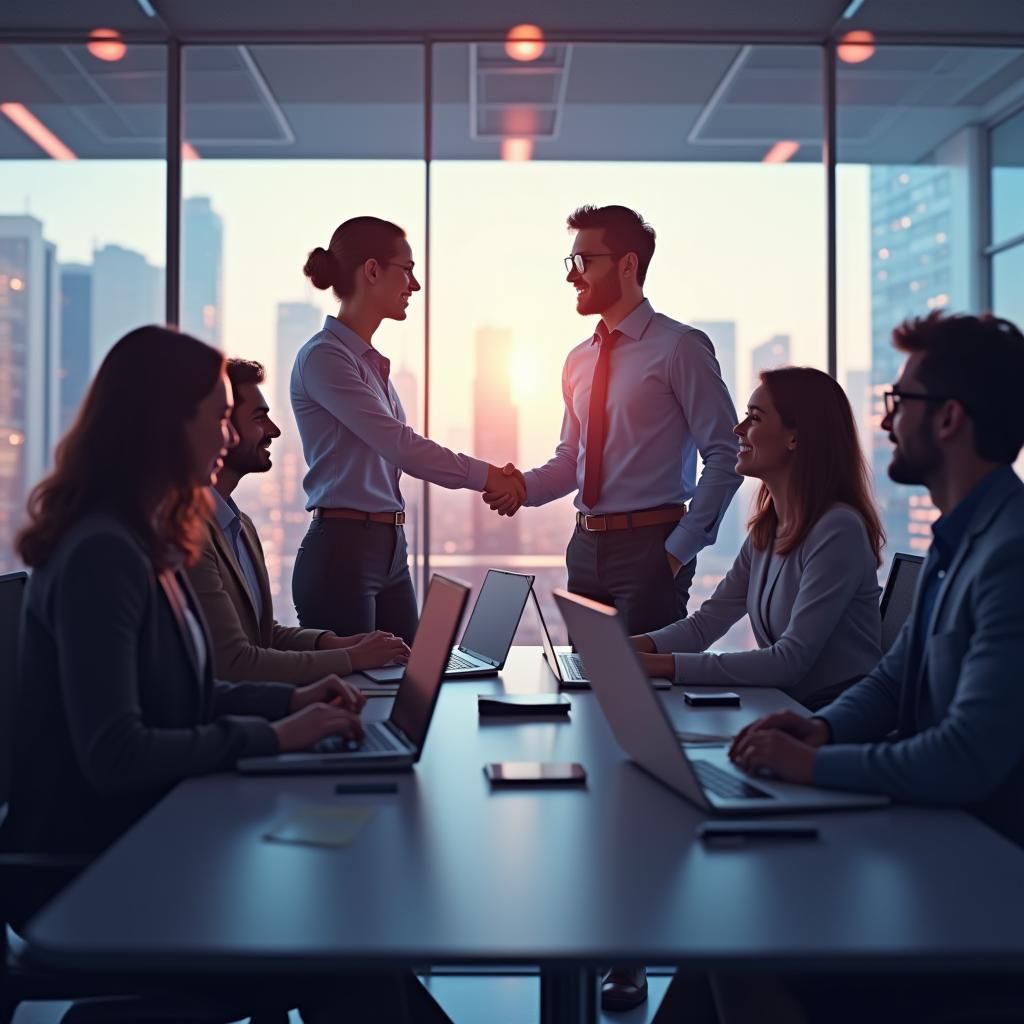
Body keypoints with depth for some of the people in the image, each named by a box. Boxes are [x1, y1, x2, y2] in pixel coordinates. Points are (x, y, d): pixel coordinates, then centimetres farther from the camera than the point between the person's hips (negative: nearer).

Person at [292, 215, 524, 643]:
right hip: (341, 552, -9)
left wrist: (489, 478, 8)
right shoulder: (323, 357, -12)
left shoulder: (372, 361, 15)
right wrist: (483, 474, -8)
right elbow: (399, 445, -17)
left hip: (390, 551, 9)